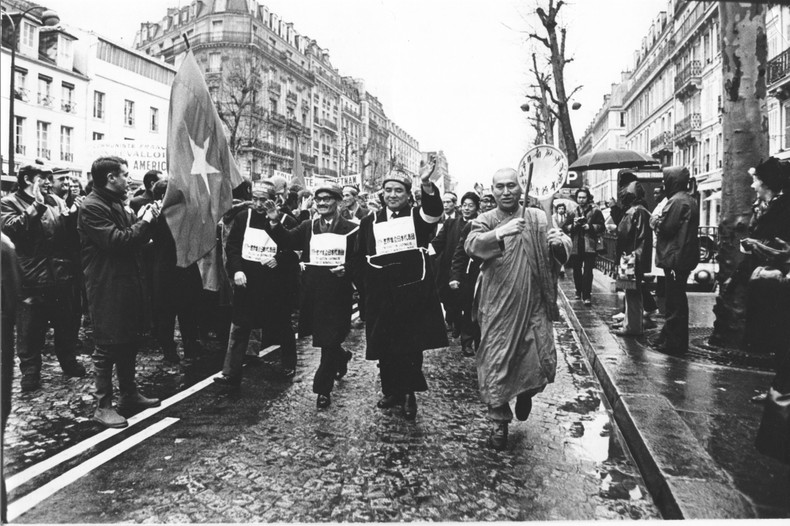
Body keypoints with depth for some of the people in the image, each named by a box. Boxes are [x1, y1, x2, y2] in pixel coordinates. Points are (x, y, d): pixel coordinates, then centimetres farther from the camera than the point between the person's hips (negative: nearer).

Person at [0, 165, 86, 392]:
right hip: (31, 278, -4)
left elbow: (68, 230, 12)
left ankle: (69, 361, 32)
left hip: (61, 275, 4)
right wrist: (36, 207, -21)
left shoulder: (55, 202, 11)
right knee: (30, 329, 5)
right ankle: (30, 371, 20)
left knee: (67, 324, 15)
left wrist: (74, 213, -6)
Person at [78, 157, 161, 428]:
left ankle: (129, 394, 30)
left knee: (129, 342, 16)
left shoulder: (117, 204, 15)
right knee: (107, 347, -1)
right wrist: (144, 221, -13)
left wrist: (148, 218, 2)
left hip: (127, 283, 9)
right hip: (107, 287, -9)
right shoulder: (92, 207, -15)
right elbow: (116, 241, -25)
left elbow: (136, 238, 17)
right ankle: (103, 406, 10)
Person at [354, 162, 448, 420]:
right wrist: (368, 281, 0)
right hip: (381, 294, 2)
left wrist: (426, 184, -34)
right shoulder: (369, 222, 11)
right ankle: (391, 390, 24)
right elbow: (359, 258, 13)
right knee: (384, 345, 6)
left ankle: (409, 393, 16)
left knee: (412, 345, 1)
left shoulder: (418, 217, 5)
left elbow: (435, 210, -18)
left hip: (413, 290, -2)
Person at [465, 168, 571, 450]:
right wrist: (498, 234, -36)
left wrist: (560, 242, -22)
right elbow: (472, 246, -17)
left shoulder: (539, 218, 7)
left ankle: (525, 393, 36)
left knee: (542, 363, 2)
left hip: (534, 306, 2)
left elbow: (563, 251, 2)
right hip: (498, 308, -1)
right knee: (496, 364, 2)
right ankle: (499, 422, 21)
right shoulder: (485, 221, 2)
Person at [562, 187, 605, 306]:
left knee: (588, 271, -9)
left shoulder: (595, 211, 3)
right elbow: (564, 228, 8)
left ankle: (587, 295, -8)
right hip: (576, 246, 4)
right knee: (576, 270, 11)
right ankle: (579, 291, 29)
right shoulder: (573, 213, 14)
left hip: (589, 245, -4)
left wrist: (590, 226, -17)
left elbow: (601, 226, -2)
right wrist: (573, 225, -10)